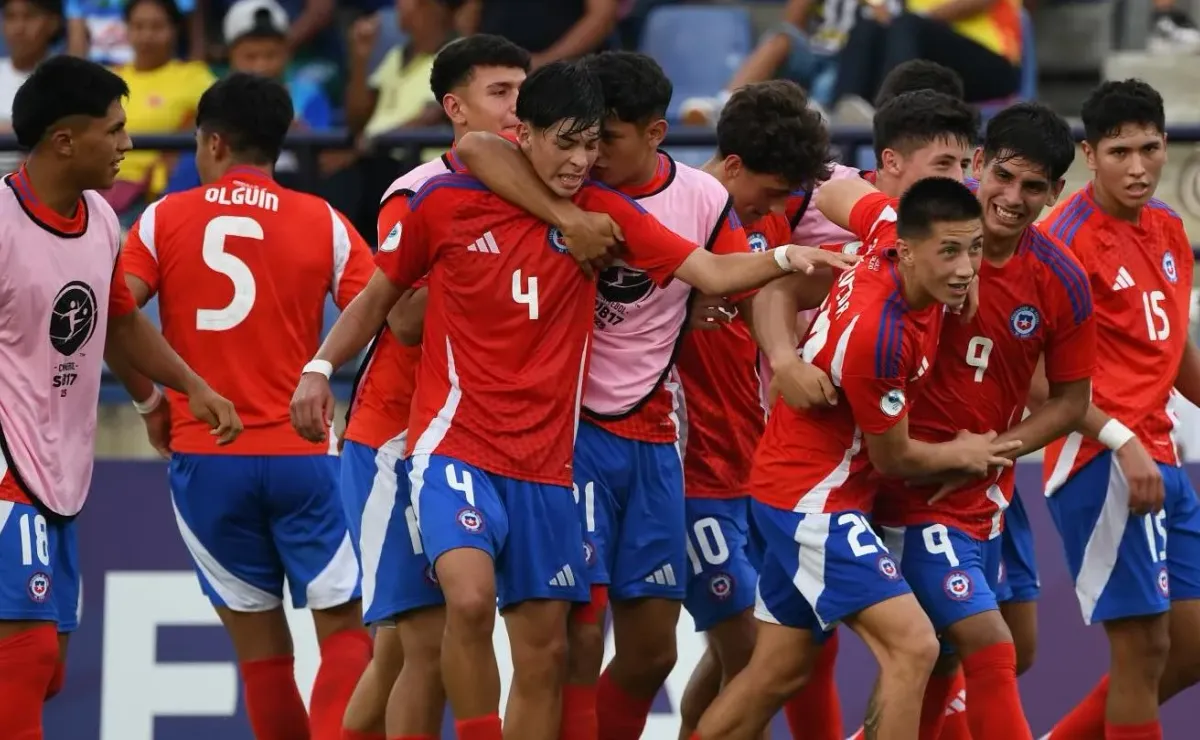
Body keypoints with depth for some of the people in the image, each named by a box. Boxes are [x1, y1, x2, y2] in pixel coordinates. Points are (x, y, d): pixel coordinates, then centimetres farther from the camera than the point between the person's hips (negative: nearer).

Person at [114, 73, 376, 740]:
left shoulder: (165, 219, 1)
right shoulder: (322, 222, 1)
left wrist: (150, 399, 4)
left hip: (203, 456, 1)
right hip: (299, 453, -1)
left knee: (260, 642, 9)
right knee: (343, 627, 5)